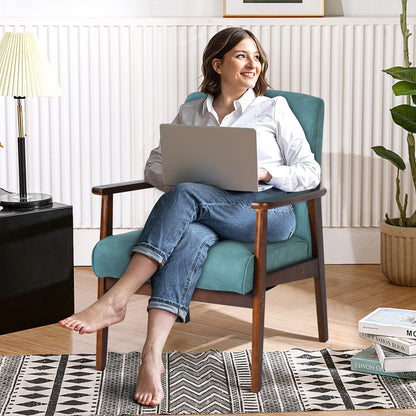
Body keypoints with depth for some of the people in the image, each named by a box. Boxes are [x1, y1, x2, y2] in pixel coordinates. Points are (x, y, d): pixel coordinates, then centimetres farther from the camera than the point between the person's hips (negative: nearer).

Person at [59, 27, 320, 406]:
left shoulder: (274, 109, 12)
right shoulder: (190, 114, 20)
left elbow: (310, 172, 8)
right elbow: (154, 165, 18)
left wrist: (265, 173, -11)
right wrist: (179, 176, -6)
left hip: (269, 212, -2)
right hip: (206, 216, 2)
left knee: (184, 196, -32)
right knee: (190, 236, -38)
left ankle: (116, 300, -39)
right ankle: (152, 357, -49)